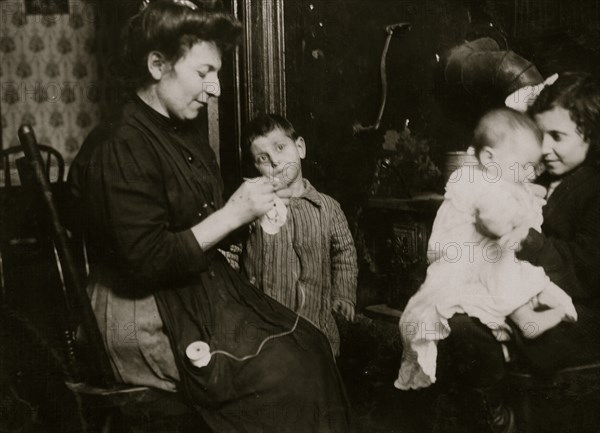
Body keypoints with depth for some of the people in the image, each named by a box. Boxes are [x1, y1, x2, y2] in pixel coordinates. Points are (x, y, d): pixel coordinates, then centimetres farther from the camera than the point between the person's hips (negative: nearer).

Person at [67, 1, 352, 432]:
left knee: (312, 345, -4)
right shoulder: (119, 149, -19)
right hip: (150, 316, -8)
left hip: (203, 285, 9)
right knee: (288, 373, -15)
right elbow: (144, 264, -23)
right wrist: (233, 214, -21)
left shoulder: (186, 132, 9)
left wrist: (256, 205, 4)